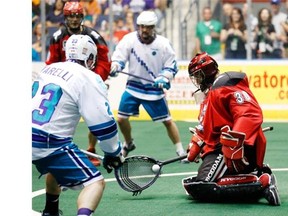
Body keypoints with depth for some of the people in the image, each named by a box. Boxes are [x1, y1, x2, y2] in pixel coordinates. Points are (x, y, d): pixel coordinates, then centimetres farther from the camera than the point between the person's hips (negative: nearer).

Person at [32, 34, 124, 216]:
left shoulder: (49, 69, 14)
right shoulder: (89, 79, -8)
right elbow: (103, 123, -10)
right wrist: (114, 152, 5)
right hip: (50, 145, -8)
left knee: (56, 168, 37)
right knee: (95, 182, -7)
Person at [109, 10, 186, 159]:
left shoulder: (163, 44, -10)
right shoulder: (129, 39, -9)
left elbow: (171, 67, -4)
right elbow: (119, 57, -8)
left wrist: (163, 78, -22)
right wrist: (115, 67, -30)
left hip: (154, 89, -2)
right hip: (133, 87, 2)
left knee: (167, 121, 0)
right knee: (121, 119, 1)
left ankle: (180, 151, 13)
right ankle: (128, 144, 30)